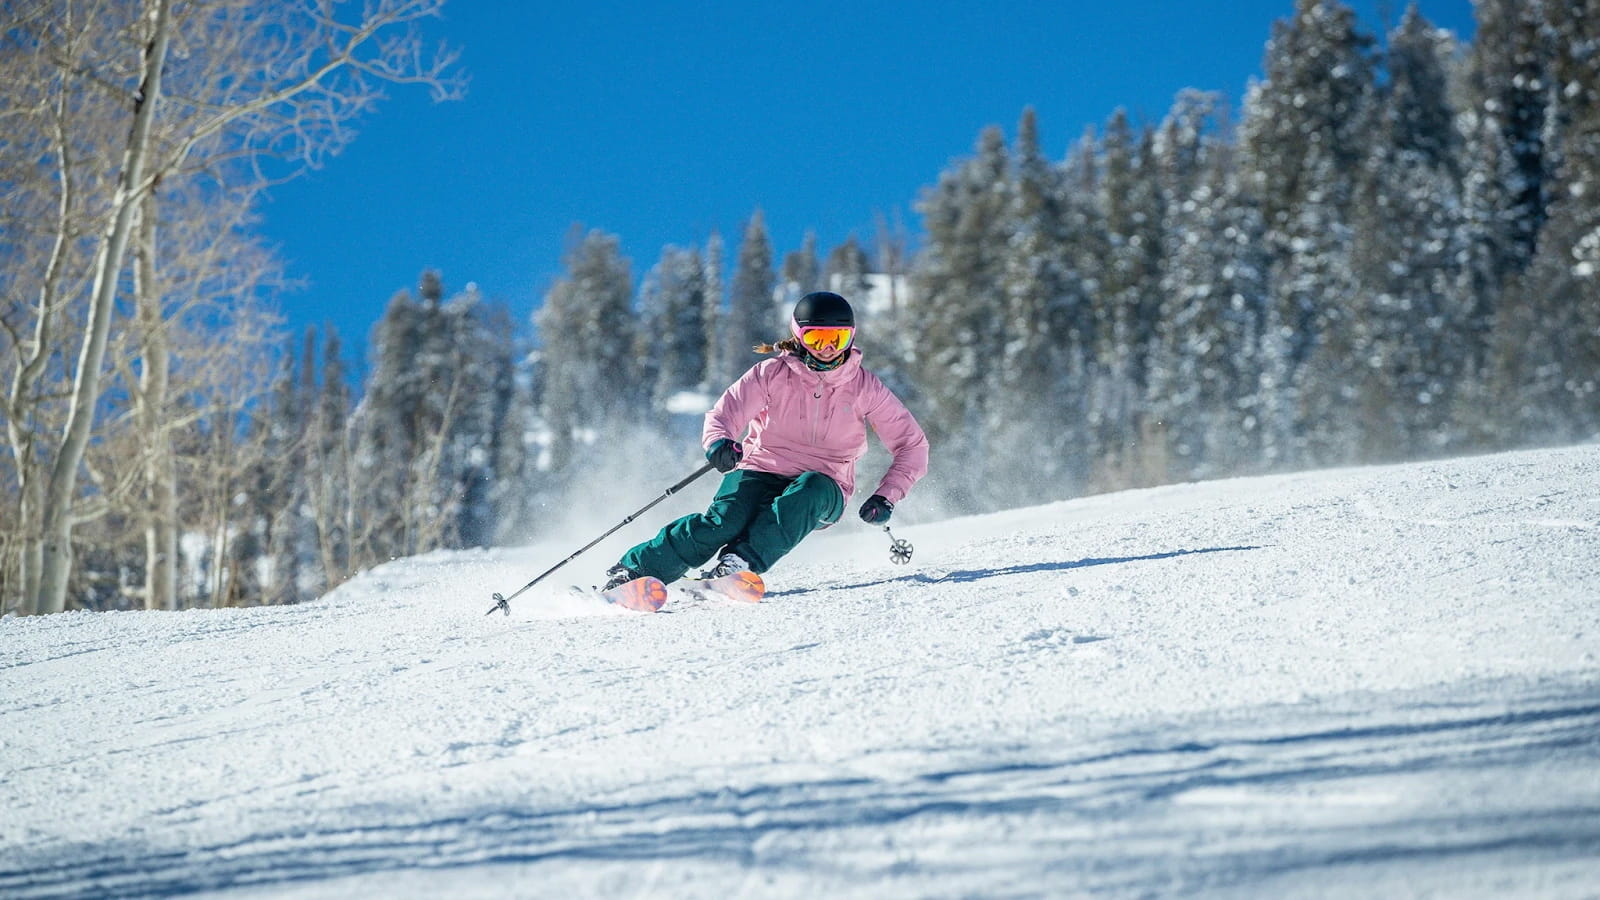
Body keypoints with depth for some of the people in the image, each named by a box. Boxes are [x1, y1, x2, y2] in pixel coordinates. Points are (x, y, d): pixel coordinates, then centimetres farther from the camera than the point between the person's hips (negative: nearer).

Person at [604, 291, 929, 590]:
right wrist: (719, 443, -32)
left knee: (812, 489, -36)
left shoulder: (865, 387, 0)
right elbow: (722, 415, -8)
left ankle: (741, 561, -46)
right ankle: (634, 569, -25)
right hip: (761, 472, 0)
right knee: (724, 521, -30)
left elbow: (912, 446, 3)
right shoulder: (773, 374, -2)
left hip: (823, 494, 1)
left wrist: (886, 498, -10)